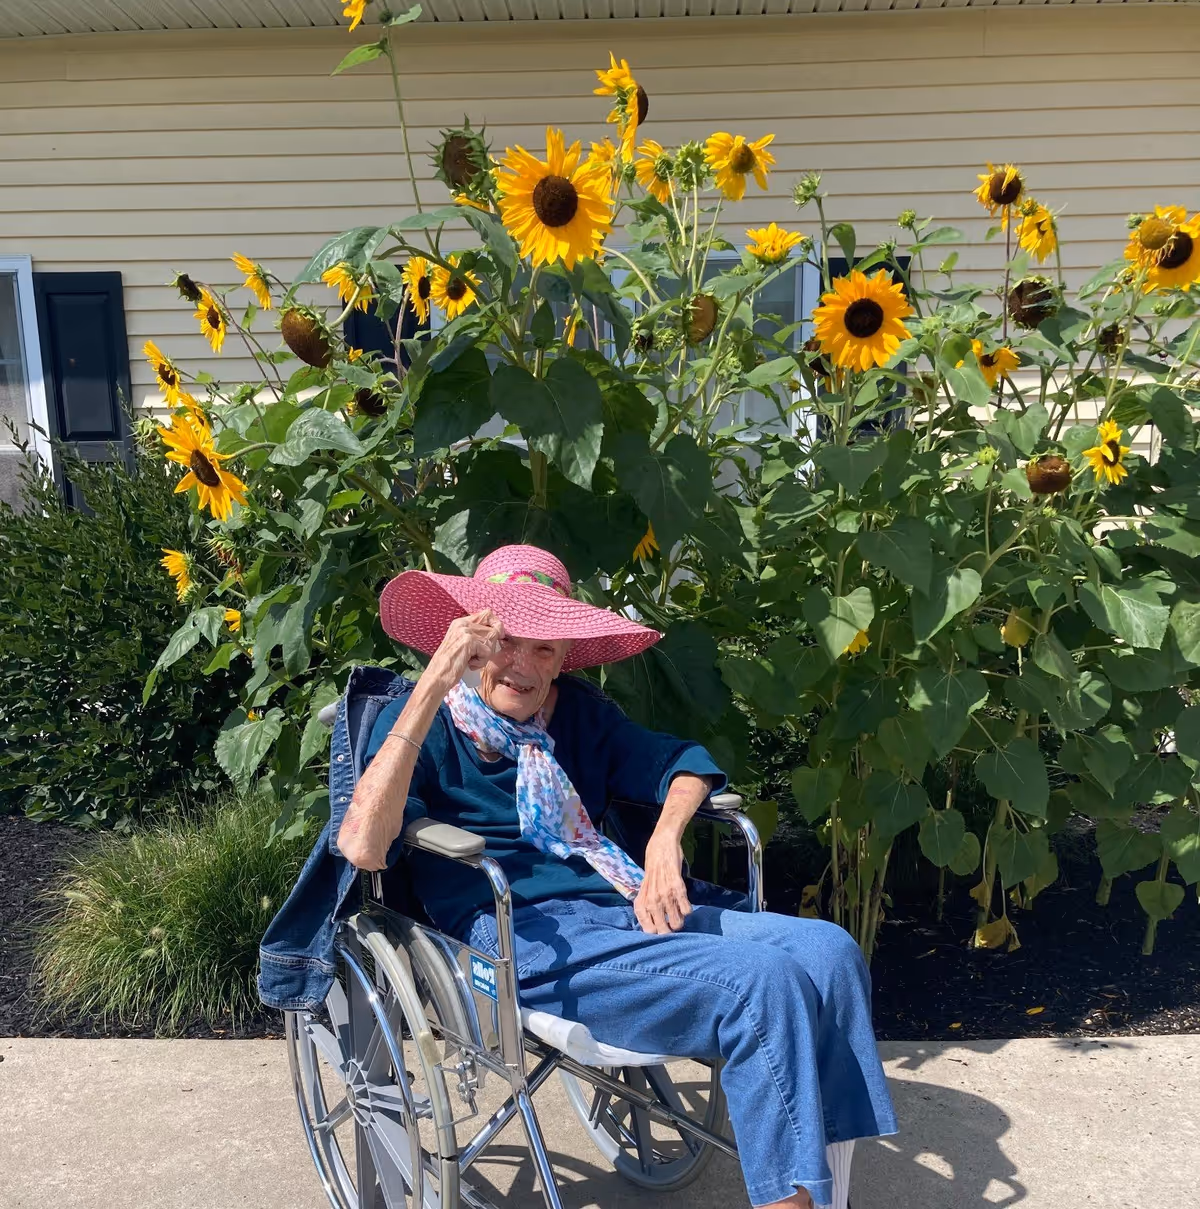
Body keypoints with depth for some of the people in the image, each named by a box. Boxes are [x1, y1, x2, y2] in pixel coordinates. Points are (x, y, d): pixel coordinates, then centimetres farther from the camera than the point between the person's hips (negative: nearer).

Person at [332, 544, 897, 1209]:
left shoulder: (576, 710, 19)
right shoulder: (419, 720, 1)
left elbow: (680, 761, 19)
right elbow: (361, 847, -17)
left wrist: (665, 841, -4)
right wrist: (434, 683, -21)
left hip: (629, 909, 7)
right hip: (522, 939, -6)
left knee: (829, 950, -16)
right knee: (766, 983, -25)